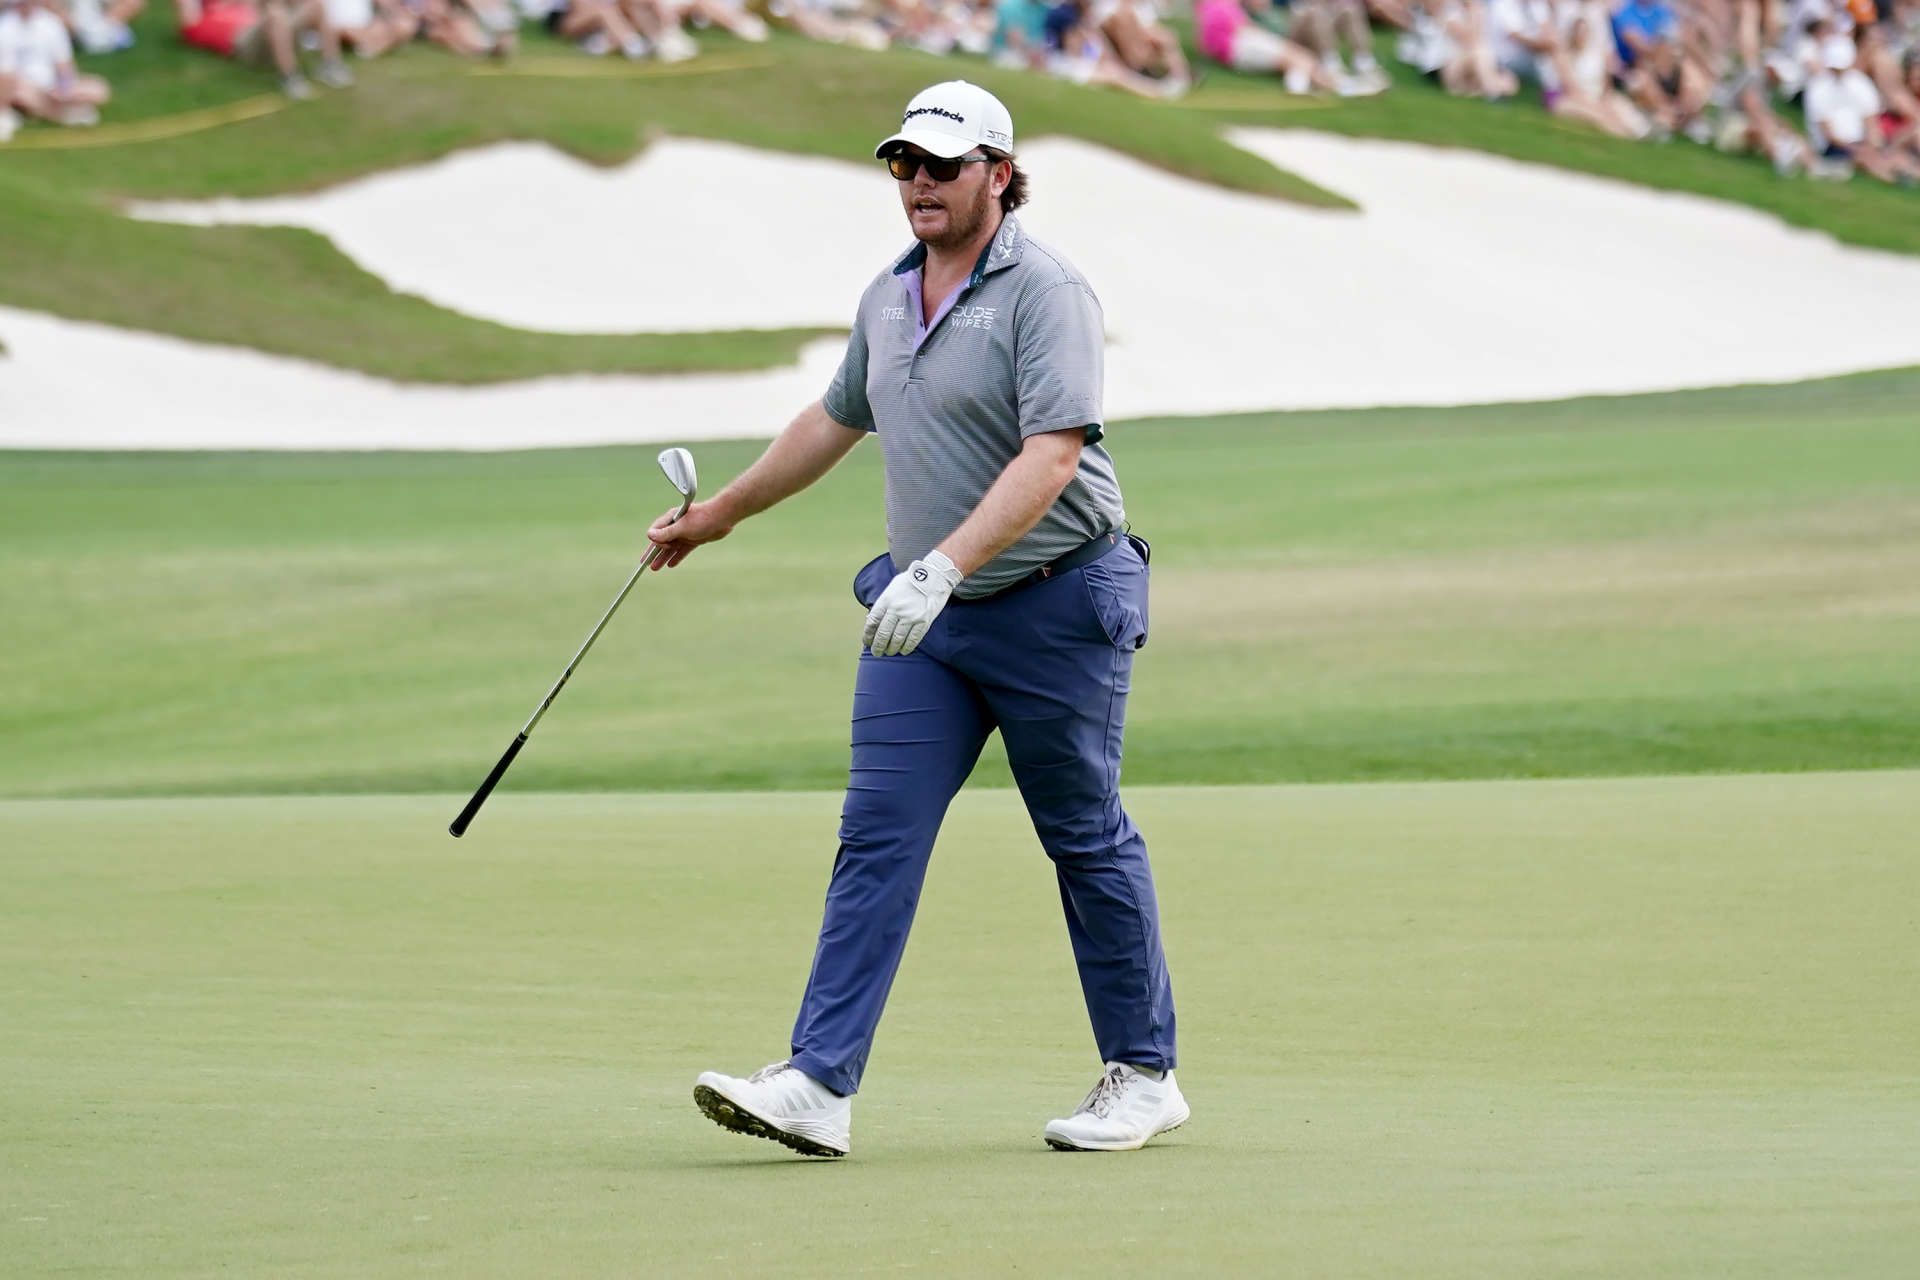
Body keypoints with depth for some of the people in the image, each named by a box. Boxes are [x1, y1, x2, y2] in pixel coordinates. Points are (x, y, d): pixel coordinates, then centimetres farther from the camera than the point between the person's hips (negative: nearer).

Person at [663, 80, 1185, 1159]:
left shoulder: (1047, 292, -14)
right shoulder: (889, 298, 10)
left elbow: (1051, 460, -24)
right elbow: (836, 422, 28)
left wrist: (943, 566, -33)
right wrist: (722, 513, 35)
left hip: (1055, 610, -7)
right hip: (922, 615, 7)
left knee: (1088, 843, 4)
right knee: (877, 838, -4)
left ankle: (1145, 1077, 17)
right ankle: (820, 1085, -11)